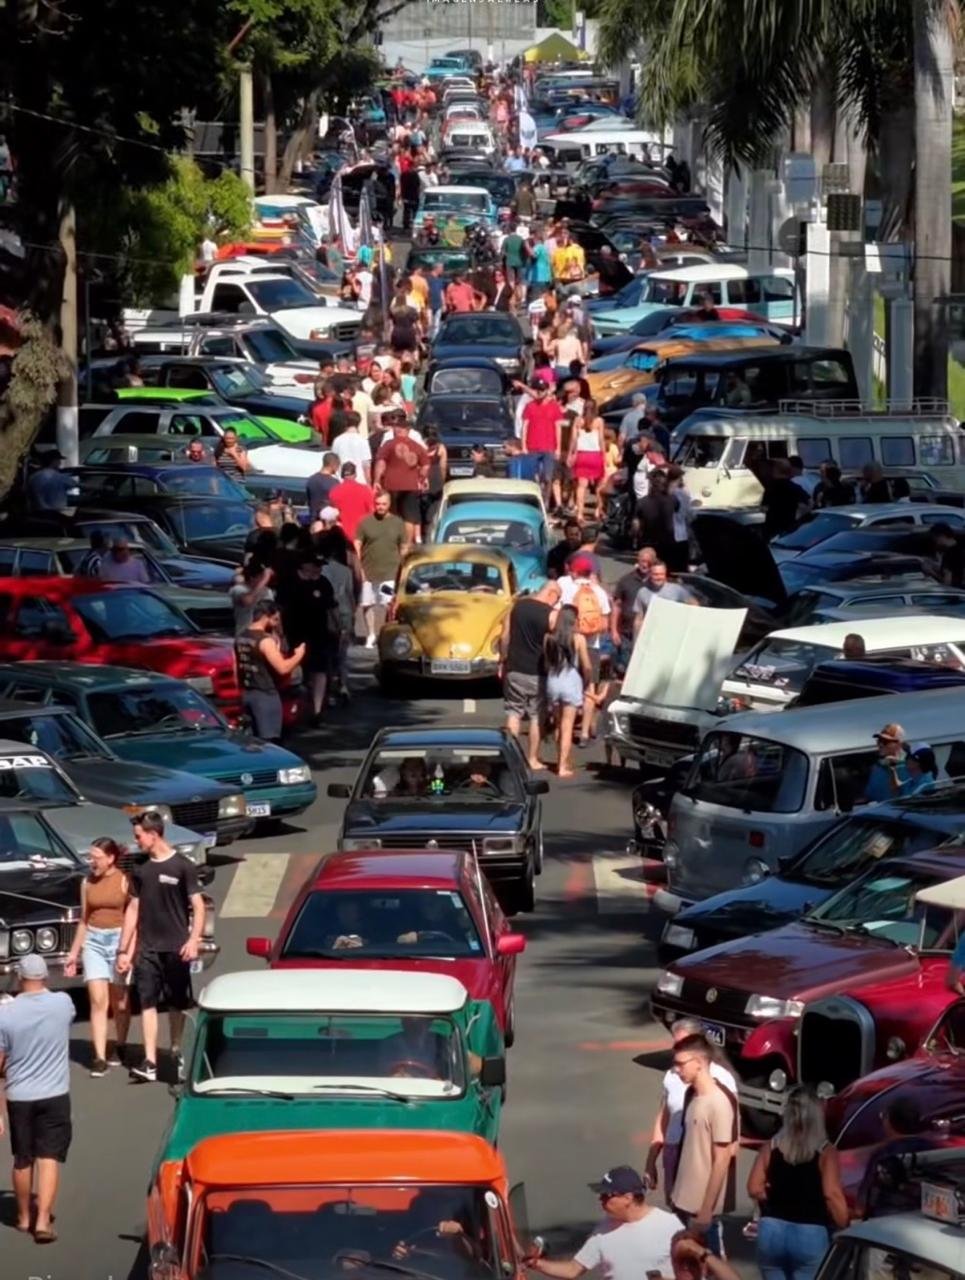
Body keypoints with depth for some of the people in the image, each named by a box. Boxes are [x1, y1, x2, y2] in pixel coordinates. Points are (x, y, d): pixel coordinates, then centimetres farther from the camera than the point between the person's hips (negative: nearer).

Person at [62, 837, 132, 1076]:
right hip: (93, 942, 3)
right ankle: (100, 1058, -11)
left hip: (119, 940, -3)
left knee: (119, 1001, 9)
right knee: (98, 1001, -7)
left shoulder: (125, 881, -7)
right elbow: (83, 921, 13)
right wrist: (73, 953, 14)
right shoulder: (88, 884, 5)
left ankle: (120, 1047, 29)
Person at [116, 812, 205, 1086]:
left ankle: (176, 1054, 22)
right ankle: (149, 1063, -9)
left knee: (176, 1004, 7)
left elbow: (198, 907, -6)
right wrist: (123, 950, 11)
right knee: (147, 1002, -5)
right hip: (147, 948, 3)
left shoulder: (182, 867, -5)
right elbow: (133, 909, 13)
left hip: (175, 948, -3)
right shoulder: (140, 870, 9)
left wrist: (194, 941, -20)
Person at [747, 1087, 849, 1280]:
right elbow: (832, 1195, -13)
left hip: (773, 1231, 3)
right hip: (811, 1235, -3)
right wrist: (845, 1229, -4)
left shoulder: (771, 1148, 4)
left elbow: (755, 1189, 1)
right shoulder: (825, 1152, -6)